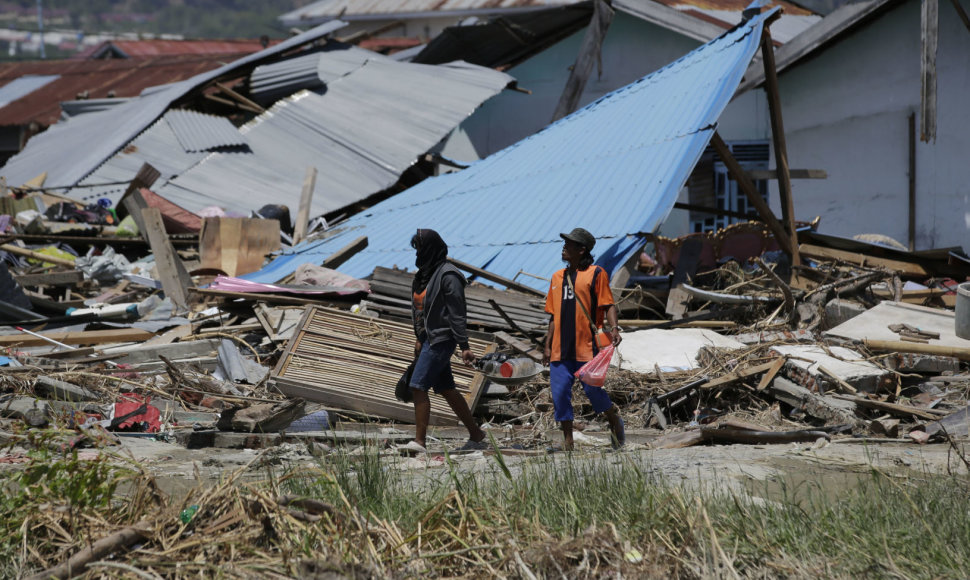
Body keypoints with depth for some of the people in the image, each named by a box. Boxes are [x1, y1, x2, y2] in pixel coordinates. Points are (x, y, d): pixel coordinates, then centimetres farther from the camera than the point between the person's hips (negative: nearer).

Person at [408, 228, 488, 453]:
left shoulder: (447, 276, -14)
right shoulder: (425, 274, 12)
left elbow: (457, 314, -16)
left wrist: (464, 346, -18)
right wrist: (419, 339, 19)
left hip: (441, 339, -10)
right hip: (429, 338, 10)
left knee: (418, 386, -15)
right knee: (446, 390, 13)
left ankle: (419, 441, -15)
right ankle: (477, 436, 22)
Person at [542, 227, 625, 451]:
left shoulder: (596, 273, 0)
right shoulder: (558, 277, 17)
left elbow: (608, 305, -5)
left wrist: (613, 328, -22)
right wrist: (547, 345, 15)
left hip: (587, 347, -5)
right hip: (561, 349, 5)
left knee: (592, 389, -5)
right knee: (560, 394, -1)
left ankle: (615, 422, 22)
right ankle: (567, 443, 6)